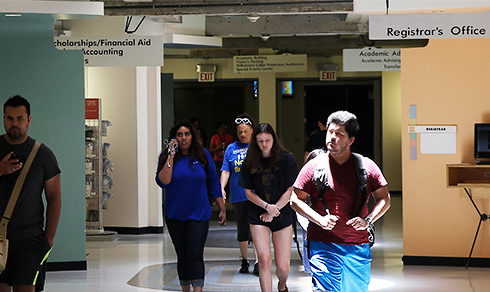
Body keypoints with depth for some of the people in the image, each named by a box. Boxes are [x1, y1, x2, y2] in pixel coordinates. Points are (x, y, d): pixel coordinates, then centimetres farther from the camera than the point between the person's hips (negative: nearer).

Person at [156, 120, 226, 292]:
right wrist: (171, 156, -17)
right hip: (175, 216, 1)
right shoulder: (166, 157, -1)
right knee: (182, 256, 11)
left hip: (199, 214, -1)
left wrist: (222, 209, 6)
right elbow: (163, 182, -15)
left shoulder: (203, 155, 1)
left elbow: (214, 182, 7)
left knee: (195, 255, -13)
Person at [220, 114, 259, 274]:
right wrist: (221, 188, -9)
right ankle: (244, 261, 22)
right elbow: (225, 171, 6)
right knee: (242, 229, 11)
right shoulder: (231, 149, 9)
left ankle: (258, 262, -10)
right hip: (238, 195, 2)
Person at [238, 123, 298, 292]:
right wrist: (267, 206, -11)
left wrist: (273, 211, -9)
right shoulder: (250, 162, 3)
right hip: (258, 216, 1)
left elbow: (291, 190, -3)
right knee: (264, 260, -14)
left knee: (282, 265, 1)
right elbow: (248, 192, 5)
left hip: (282, 216, -1)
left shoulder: (286, 159, -2)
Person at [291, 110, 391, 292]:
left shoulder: (367, 166, 6)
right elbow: (295, 200, 4)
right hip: (323, 244, -2)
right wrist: (319, 219, -10)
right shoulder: (314, 166, 2)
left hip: (358, 246, 2)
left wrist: (367, 220, -7)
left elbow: (384, 199, 11)